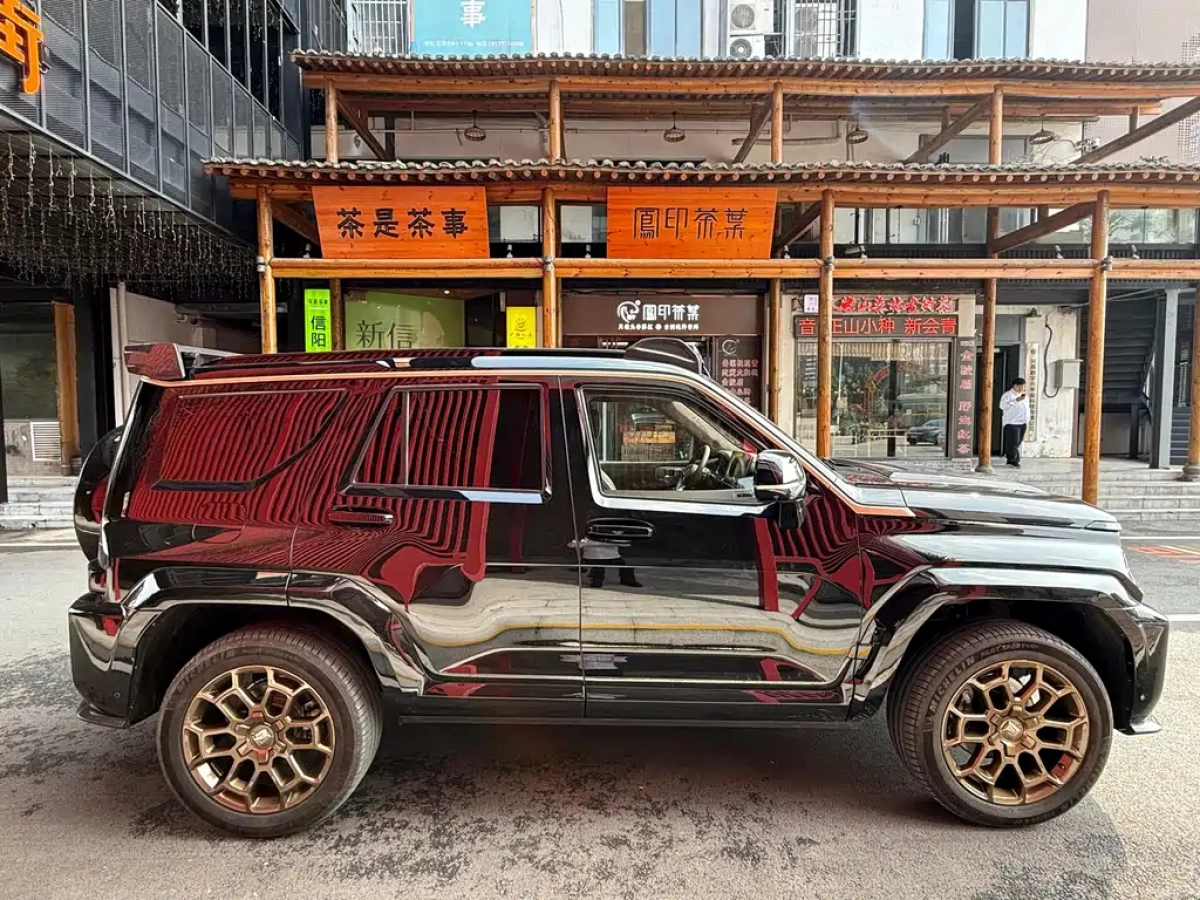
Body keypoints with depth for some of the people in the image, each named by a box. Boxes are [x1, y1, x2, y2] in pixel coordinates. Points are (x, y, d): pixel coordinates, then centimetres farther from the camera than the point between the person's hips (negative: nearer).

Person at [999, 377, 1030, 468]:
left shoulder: (1025, 396, 20)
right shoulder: (1008, 395, -3)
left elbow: (1027, 408, 29)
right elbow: (1003, 405, -18)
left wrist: (1027, 420, 19)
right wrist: (1016, 400, -20)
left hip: (1023, 423, 8)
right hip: (1012, 423, -8)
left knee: (1018, 443, 7)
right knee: (1013, 443, -13)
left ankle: (1011, 460, 12)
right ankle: (1013, 461, -9)